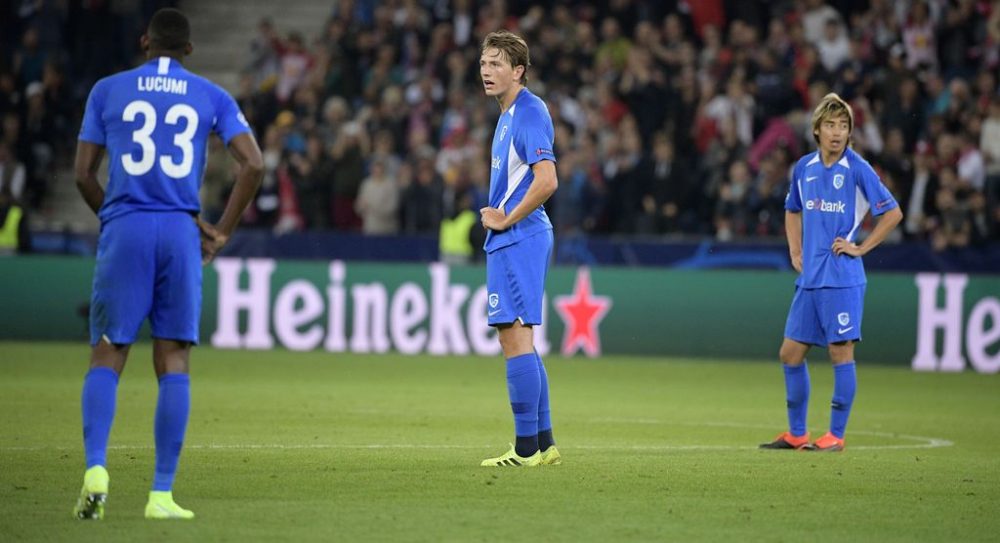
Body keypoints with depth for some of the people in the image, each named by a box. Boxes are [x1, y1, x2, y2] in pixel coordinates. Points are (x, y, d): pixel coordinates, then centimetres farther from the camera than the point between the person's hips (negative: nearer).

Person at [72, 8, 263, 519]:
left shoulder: (107, 90, 10)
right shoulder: (212, 97, 11)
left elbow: (83, 175, 7)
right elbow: (253, 165, 0)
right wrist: (222, 232, 7)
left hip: (124, 230, 0)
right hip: (181, 233, 1)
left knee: (107, 358, 4)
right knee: (173, 362, 4)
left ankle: (95, 468, -18)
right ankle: (162, 494, -1)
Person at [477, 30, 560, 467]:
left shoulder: (529, 113, -14)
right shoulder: (508, 115, 17)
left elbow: (546, 181, -24)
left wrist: (506, 220, -15)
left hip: (517, 240, -11)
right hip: (510, 241, 11)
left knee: (515, 337, -10)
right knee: (518, 340, 13)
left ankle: (527, 447, -8)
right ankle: (544, 444, 17)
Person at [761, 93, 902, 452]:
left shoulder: (857, 169, -8)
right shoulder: (804, 168, 9)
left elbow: (893, 213, -7)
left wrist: (860, 248, -9)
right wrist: (795, 252, 14)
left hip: (842, 278, -6)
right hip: (809, 276, 6)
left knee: (841, 352, -4)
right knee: (791, 353, 8)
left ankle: (836, 435, 3)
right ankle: (796, 434, 18)